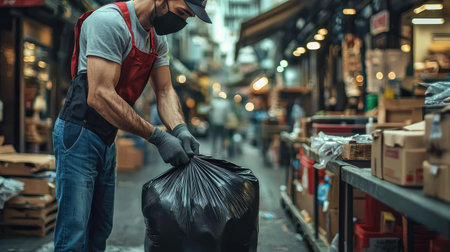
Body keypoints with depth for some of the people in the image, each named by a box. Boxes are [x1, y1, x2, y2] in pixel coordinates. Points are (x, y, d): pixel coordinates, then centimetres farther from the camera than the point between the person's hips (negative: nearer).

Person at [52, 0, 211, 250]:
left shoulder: (157, 38, 8)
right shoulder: (109, 21, -21)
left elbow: (165, 91, 6)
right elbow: (100, 96, -28)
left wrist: (179, 129, -16)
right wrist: (158, 137, -27)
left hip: (107, 140, 9)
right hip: (80, 135, -9)